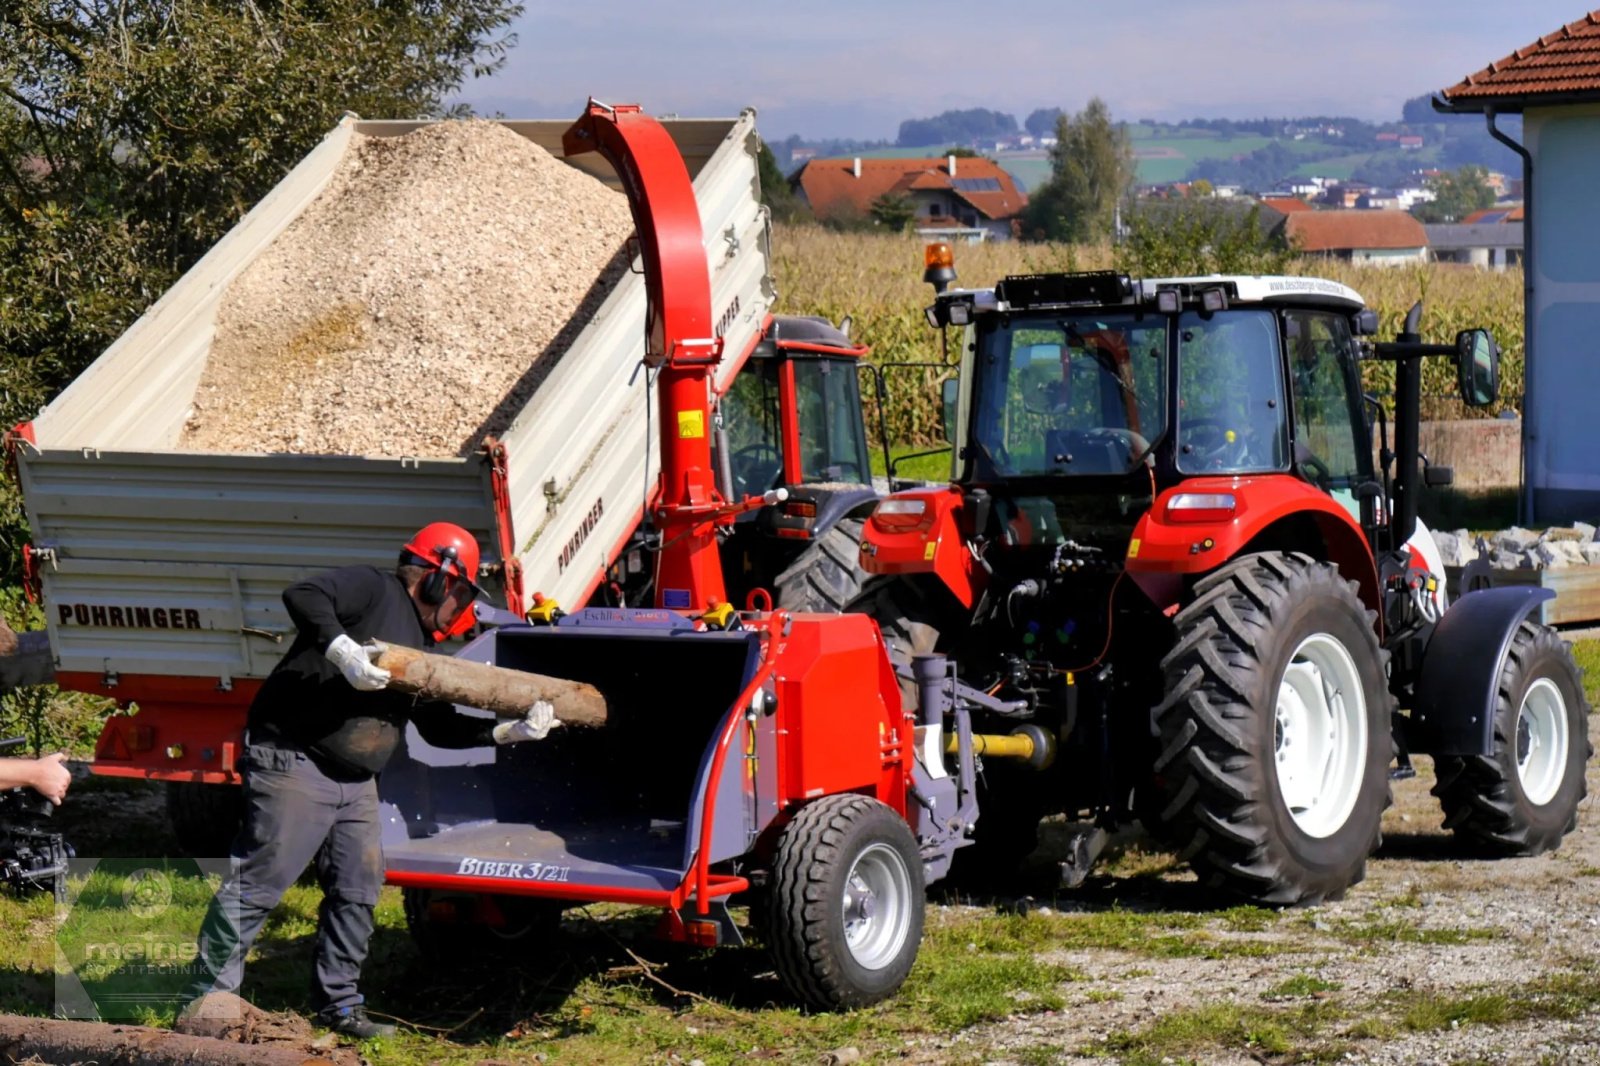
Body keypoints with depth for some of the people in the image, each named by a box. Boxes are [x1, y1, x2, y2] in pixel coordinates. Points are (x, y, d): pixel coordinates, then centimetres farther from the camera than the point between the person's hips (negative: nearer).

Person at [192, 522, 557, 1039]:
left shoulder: (420, 648, 20)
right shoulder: (373, 590, -6)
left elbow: (437, 726, 21)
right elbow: (303, 596, -22)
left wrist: (506, 731, 13)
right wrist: (343, 650, -33)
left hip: (355, 782, 10)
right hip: (293, 762, -10)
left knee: (358, 889, 9)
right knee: (259, 883, -8)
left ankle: (337, 1003, 20)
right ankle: (211, 996, -3)